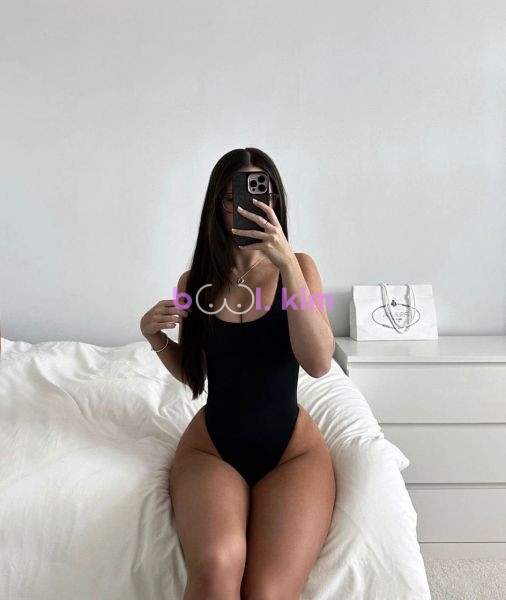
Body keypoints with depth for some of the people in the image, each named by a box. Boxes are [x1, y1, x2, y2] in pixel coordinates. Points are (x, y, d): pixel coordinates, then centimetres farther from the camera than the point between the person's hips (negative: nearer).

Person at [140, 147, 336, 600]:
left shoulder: (298, 266, -1)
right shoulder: (196, 280, 4)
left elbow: (318, 363, -16)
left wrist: (287, 264, -22)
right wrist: (157, 339, -6)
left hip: (293, 448, -1)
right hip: (210, 446, 2)